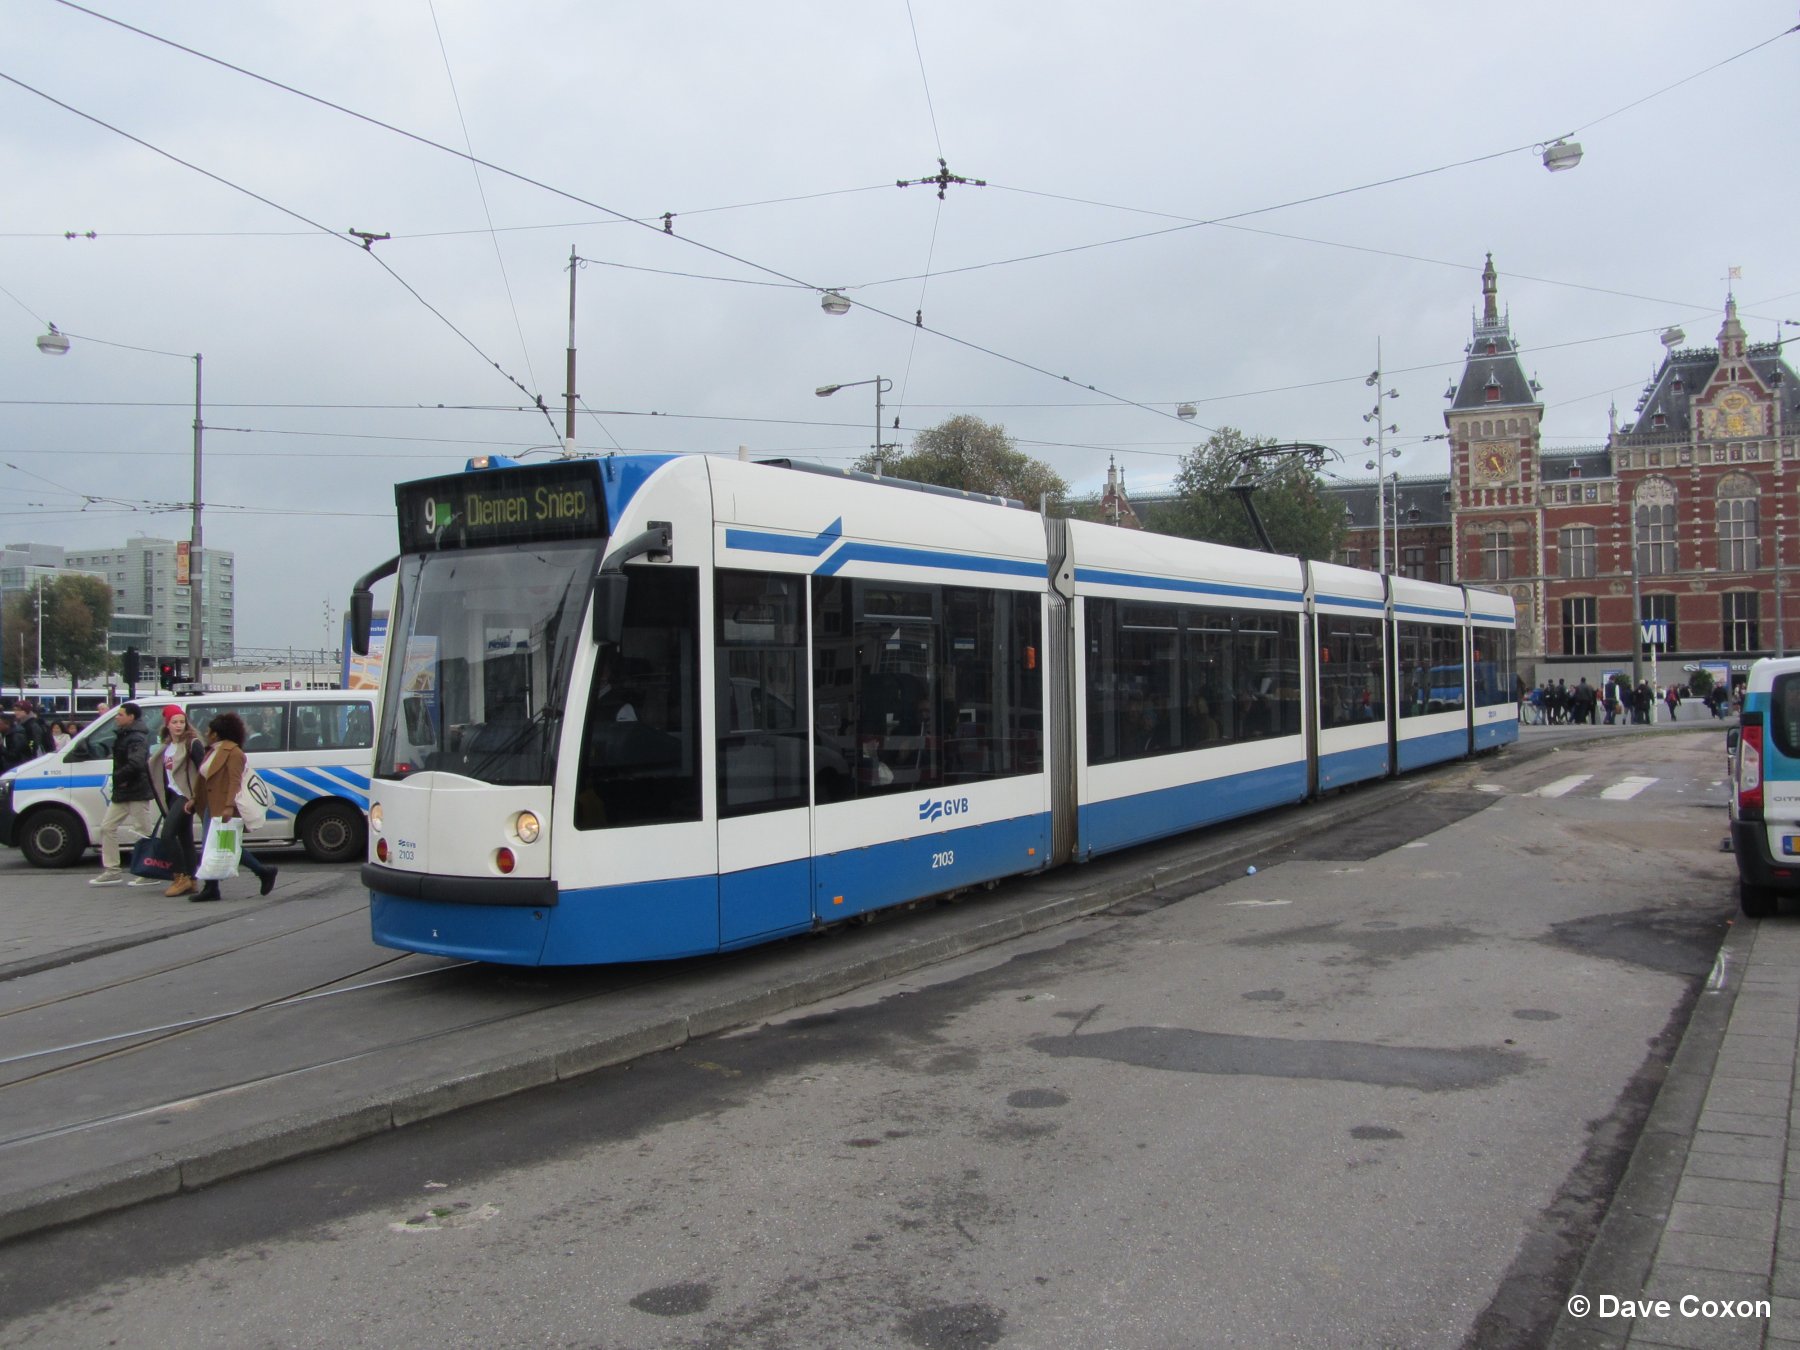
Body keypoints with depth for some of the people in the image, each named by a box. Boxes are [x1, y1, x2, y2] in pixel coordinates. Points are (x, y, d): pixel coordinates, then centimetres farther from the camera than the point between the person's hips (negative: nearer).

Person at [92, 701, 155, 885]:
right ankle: (112, 870, 14)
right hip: (121, 793, 11)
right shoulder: (124, 736, 16)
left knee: (143, 832, -4)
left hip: (137, 793, -11)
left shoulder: (137, 738, -16)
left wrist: (118, 776, -17)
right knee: (107, 827, 10)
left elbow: (136, 764, -30)